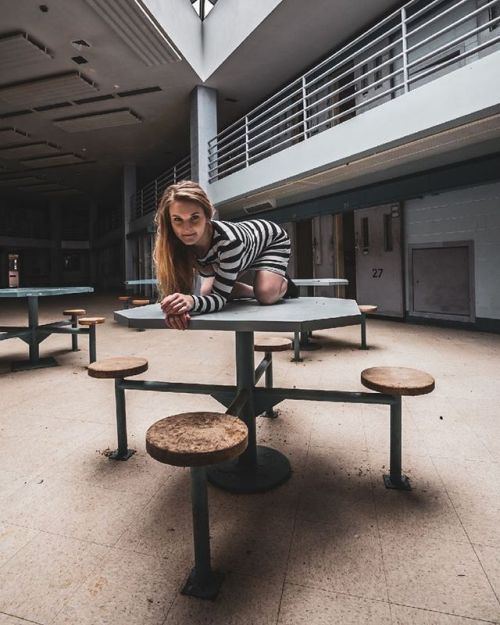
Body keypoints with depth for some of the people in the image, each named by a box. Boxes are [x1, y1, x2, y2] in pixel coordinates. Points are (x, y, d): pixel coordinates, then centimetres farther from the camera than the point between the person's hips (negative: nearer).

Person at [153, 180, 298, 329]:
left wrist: (192, 302, -65)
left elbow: (220, 297, -43)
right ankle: (254, 290, 23)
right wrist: (176, 305, -53)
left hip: (271, 239, -5)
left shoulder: (229, 240, -46)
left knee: (266, 295, -27)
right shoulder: (176, 241, -31)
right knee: (206, 292, -1)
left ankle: (283, 284, 10)